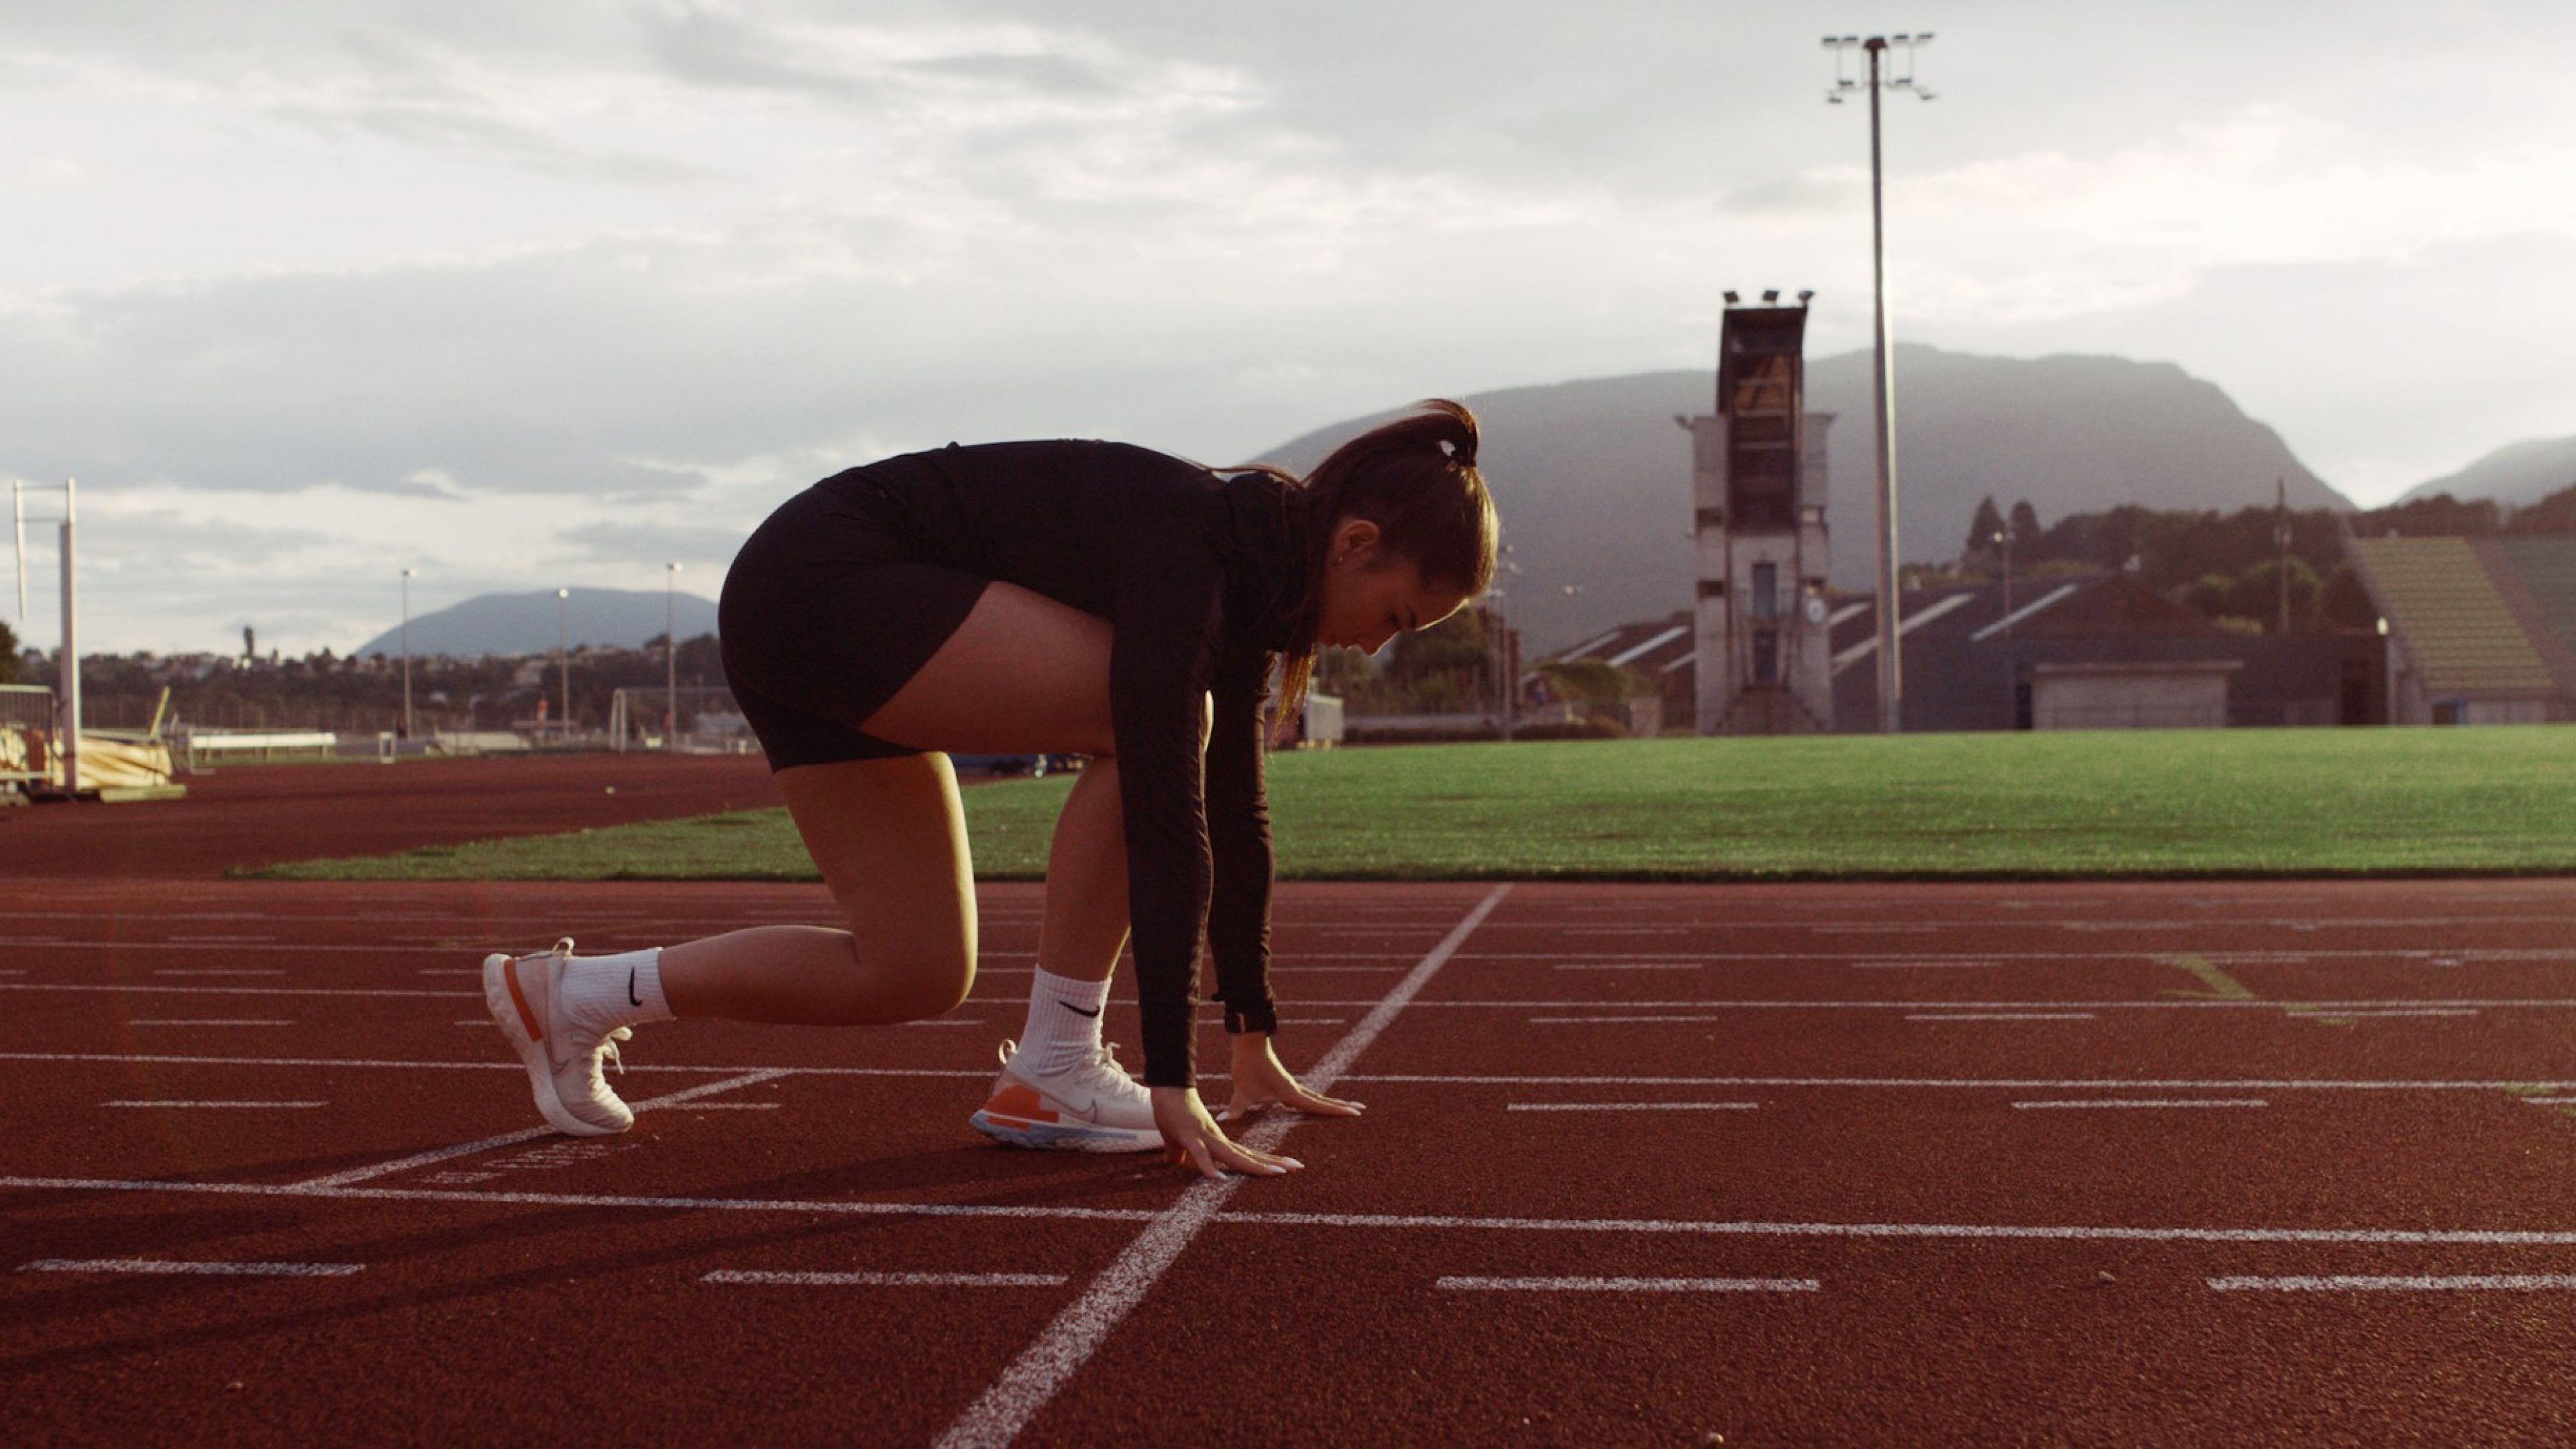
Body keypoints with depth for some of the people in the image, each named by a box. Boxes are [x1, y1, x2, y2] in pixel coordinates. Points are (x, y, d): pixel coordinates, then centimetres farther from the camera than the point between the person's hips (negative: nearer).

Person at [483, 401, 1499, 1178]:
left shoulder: (1251, 568, 3)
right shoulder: (1187, 545, -24)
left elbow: (1232, 813, 10)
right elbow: (1165, 814, -31)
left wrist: (1255, 1044, 13)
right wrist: (1173, 1082, -31)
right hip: (824, 577, -10)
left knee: (916, 976, 8)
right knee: (1150, 729, -20)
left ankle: (571, 995, 20)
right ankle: (1051, 1074, -11)